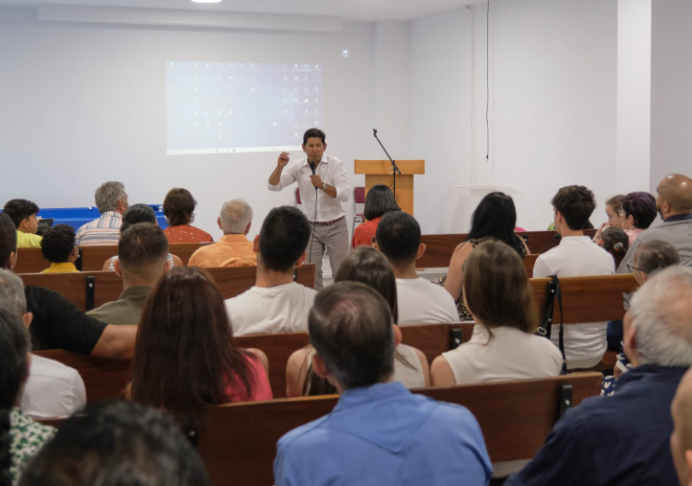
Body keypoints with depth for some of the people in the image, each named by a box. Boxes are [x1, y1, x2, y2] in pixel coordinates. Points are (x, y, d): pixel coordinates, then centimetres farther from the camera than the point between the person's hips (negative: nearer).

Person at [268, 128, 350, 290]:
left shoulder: (335, 164, -7)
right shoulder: (297, 167, -1)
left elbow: (345, 194, -16)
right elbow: (274, 186, -8)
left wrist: (323, 186, -30)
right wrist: (279, 167, -25)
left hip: (335, 226, -2)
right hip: (310, 227, 2)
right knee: (311, 273, 2)